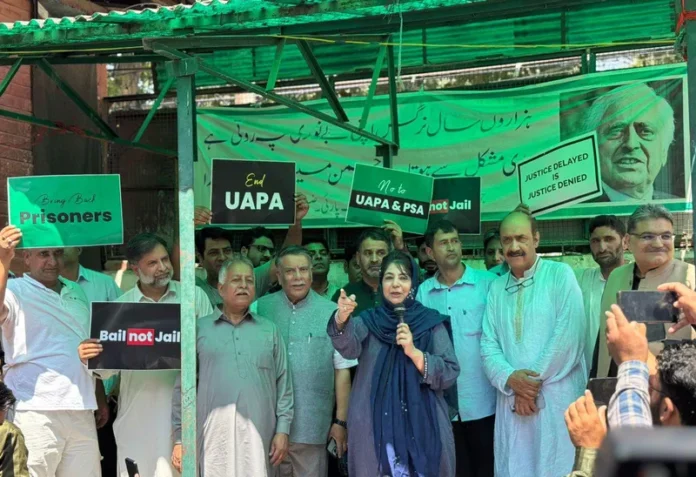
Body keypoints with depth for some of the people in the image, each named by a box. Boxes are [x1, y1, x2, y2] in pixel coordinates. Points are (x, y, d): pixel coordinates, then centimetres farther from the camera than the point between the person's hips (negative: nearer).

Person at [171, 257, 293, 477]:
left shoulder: (270, 331, 13)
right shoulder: (199, 329, 8)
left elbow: (283, 384, 11)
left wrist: (283, 429, 3)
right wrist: (180, 437, 3)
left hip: (259, 432, 1)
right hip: (214, 432, -1)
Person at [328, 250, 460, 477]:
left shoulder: (431, 322, 3)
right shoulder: (367, 320, 5)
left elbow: (450, 373, -4)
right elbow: (349, 347, -18)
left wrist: (414, 352, -17)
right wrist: (342, 319, -38)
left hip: (422, 427, 0)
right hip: (374, 429, 1)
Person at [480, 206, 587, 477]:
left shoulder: (560, 275, -1)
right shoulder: (496, 288, 13)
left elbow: (569, 335, -11)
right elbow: (488, 345, 7)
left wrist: (533, 380, -9)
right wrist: (510, 379, -11)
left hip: (557, 399, -4)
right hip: (512, 402, 4)